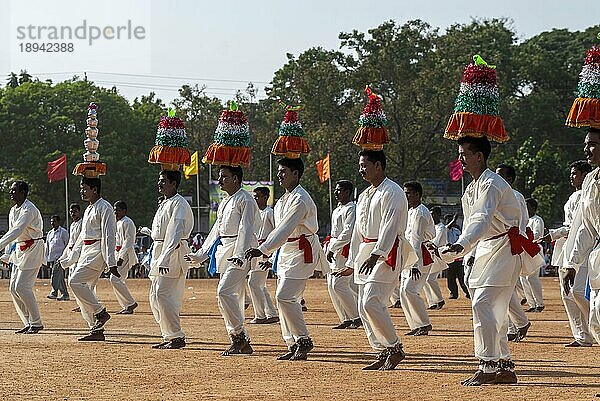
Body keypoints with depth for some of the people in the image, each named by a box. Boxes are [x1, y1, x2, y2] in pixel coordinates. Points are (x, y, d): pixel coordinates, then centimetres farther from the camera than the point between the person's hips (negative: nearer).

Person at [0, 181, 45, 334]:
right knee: (13, 287, 5)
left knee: (22, 286, -14)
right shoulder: (13, 211, 12)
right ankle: (29, 322, 12)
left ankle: (36, 323, -3)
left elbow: (17, 230, -30)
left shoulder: (29, 210, -18)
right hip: (19, 250, 9)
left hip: (32, 249, -9)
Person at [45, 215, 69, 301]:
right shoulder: (49, 233, 17)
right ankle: (65, 294, 11)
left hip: (59, 257, -7)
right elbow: (47, 247, 20)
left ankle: (54, 293, -19)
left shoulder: (63, 232, -3)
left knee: (55, 276, -18)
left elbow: (67, 245, -5)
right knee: (60, 278, 8)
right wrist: (47, 260, 15)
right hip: (52, 258, 7)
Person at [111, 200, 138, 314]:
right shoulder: (118, 223, 19)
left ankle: (131, 303, -10)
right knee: (117, 280, 7)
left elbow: (128, 241, -19)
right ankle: (126, 307, 11)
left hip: (125, 254, -10)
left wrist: (121, 257, -25)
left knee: (115, 279, -17)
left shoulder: (127, 222, -11)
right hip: (118, 254, 10)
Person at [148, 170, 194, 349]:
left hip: (173, 253, -10)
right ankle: (168, 336, 14)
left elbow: (175, 232, -21)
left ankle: (177, 336, -11)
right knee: (154, 297, 9)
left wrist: (165, 258, -29)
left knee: (162, 294, -15)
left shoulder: (179, 204, -12)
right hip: (159, 253, 10)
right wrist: (155, 259, 20)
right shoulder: (164, 204, 19)